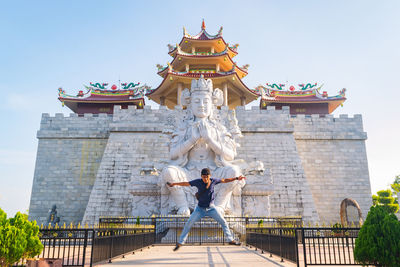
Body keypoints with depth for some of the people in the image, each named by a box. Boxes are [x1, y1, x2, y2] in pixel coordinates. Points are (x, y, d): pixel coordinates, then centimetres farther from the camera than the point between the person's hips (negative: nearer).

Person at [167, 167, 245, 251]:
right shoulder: (198, 182, -16)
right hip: (200, 208, -1)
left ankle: (231, 240, 15)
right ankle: (180, 242, 7)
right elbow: (185, 183, -11)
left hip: (211, 208, 1)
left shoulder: (213, 181, -12)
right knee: (188, 224, -5)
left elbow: (225, 180, 0)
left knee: (223, 222, -1)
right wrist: (174, 184, -11)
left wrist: (236, 178, 0)